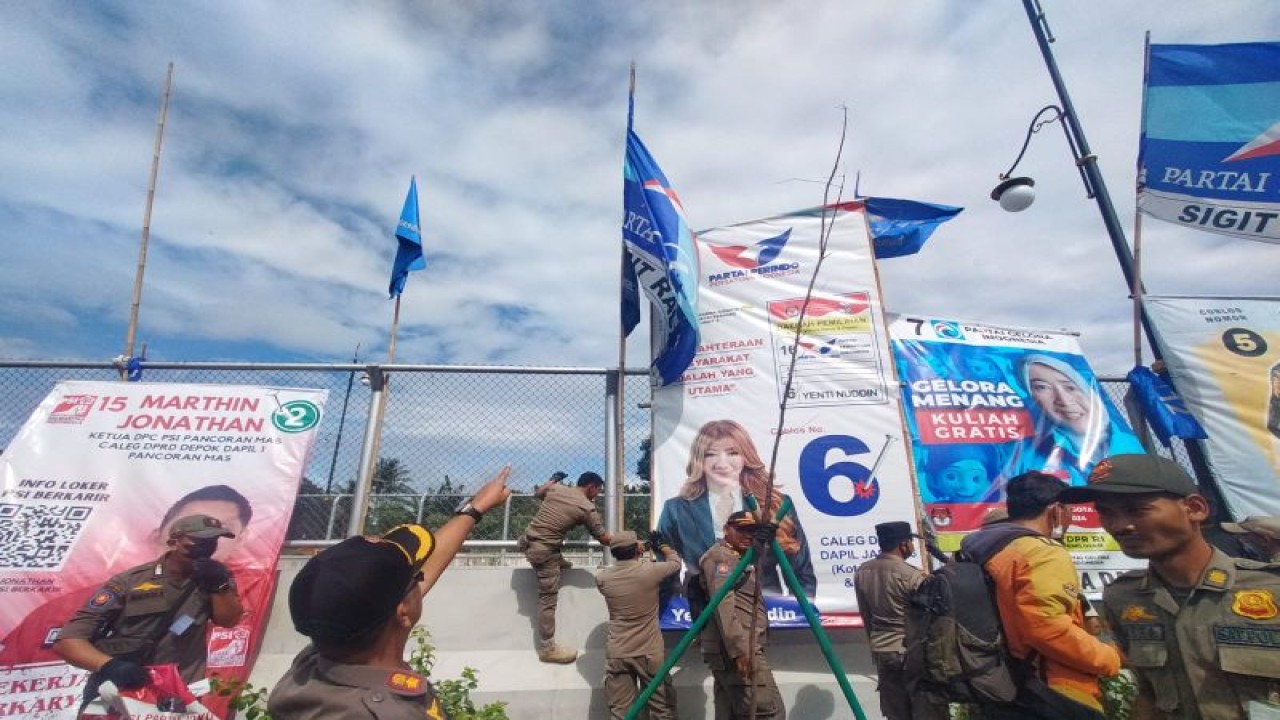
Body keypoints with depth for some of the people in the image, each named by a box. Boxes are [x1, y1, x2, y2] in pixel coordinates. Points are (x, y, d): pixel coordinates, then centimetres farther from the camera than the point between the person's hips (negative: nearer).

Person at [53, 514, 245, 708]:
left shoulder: (214, 575, -1)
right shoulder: (130, 580, -9)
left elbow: (228, 620, -7)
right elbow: (68, 638, -11)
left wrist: (220, 584, -24)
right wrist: (110, 665, -29)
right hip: (116, 692, -1)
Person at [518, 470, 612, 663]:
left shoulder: (556, 488, 3)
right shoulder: (588, 508, -10)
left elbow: (536, 493, 24)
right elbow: (604, 539, -3)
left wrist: (553, 479, 34)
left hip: (527, 541, 7)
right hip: (544, 551, -7)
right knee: (548, 599, 4)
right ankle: (547, 649, 14)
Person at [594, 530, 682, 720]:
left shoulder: (602, 577, -7)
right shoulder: (650, 571, -15)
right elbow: (676, 562, 5)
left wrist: (624, 553, 26)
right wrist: (662, 545, 22)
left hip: (616, 654, 3)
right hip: (650, 653, -2)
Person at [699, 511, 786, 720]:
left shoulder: (742, 559, 24)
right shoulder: (719, 555, -7)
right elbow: (723, 604, -19)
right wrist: (740, 649, -24)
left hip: (729, 650, 10)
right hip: (740, 650, -10)